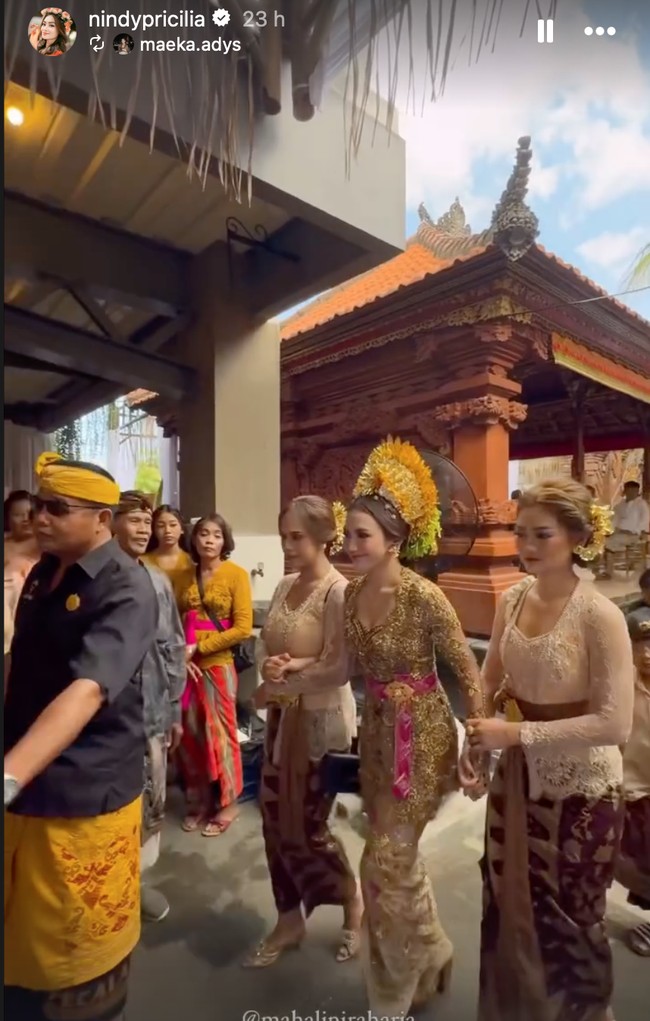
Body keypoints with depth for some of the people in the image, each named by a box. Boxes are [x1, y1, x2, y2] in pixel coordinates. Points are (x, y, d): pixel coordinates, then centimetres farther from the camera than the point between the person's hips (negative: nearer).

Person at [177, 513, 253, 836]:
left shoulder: (236, 574, -8)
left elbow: (243, 628, -13)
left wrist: (198, 648, -14)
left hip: (218, 665, -4)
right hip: (187, 666, 4)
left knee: (220, 734, 6)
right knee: (190, 736, 13)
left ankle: (227, 804, 24)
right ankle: (199, 801, 31)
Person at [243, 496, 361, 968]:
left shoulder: (338, 591, -20)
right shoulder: (285, 585, 4)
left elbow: (336, 669, -22)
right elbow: (265, 644, 8)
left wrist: (278, 683, -13)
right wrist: (270, 665, -15)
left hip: (321, 719, -7)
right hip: (284, 716, 7)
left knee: (308, 825, 7)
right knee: (276, 820, 15)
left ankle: (354, 905, 37)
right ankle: (291, 920, 38)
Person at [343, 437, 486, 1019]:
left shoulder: (423, 597, -23)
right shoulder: (353, 592, -2)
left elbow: (469, 672, -14)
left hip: (422, 734, -7)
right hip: (377, 731, 7)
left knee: (386, 863, 4)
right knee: (400, 857, 22)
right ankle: (424, 962, 50)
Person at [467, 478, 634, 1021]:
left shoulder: (600, 616, -23)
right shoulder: (512, 599, -5)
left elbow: (614, 723, -23)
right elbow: (492, 679, 8)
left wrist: (516, 733, -24)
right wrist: (480, 736, -4)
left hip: (579, 788, -5)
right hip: (518, 775, 6)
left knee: (568, 920, 19)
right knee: (508, 906, 24)